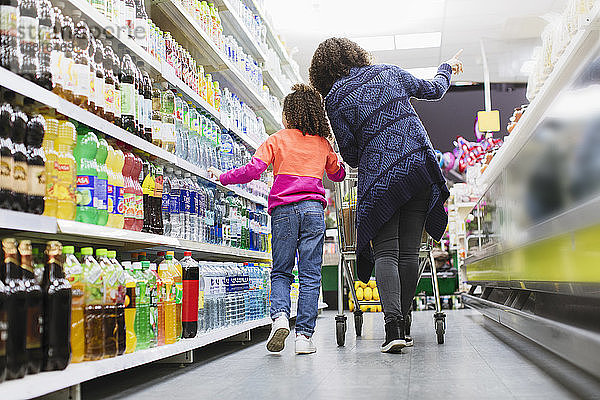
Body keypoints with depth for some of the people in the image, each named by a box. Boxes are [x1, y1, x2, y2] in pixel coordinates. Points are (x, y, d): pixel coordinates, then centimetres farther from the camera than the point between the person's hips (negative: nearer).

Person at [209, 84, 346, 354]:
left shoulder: (277, 140, 5)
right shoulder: (323, 143, 14)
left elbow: (252, 170, -4)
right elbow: (338, 174, 29)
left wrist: (223, 178, 8)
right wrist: (339, 163, 50)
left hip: (283, 210, -1)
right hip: (313, 208, 1)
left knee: (281, 271, 9)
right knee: (310, 274, 2)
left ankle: (279, 315, -15)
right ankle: (304, 335, -1)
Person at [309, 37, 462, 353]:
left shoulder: (334, 100, 3)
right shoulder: (389, 72, 13)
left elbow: (351, 157, 2)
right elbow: (433, 91, 26)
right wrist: (447, 68, 45)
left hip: (379, 176, -3)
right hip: (420, 165, 3)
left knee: (385, 252, -2)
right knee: (409, 251, 5)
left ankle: (393, 325, -19)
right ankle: (402, 324, 11)